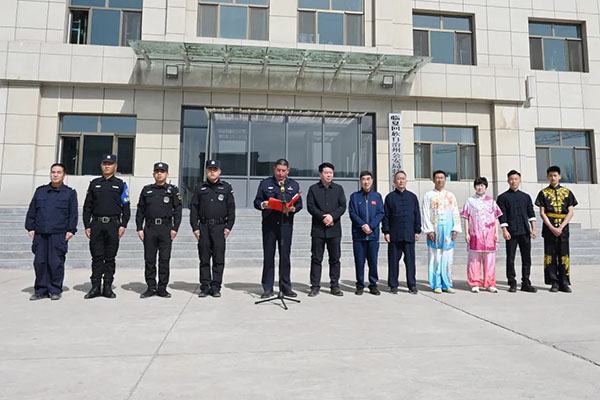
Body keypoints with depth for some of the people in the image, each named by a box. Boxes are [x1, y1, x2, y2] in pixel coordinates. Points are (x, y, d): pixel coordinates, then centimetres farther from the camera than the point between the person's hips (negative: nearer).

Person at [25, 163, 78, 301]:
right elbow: (32, 211, 17)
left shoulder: (70, 193, 7)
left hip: (59, 234, -3)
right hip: (40, 234, 4)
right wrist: (31, 227, 9)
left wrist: (71, 230, -3)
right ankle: (41, 290, 15)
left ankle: (55, 290, 9)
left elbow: (73, 214, 4)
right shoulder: (40, 191, 16)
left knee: (56, 263, -2)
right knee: (39, 262, 5)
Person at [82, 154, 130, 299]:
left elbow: (126, 207, 3)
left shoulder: (120, 184, 7)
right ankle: (95, 287, 10)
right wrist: (87, 226, 3)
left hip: (113, 225, -1)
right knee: (97, 257, 3)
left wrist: (123, 225, -6)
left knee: (110, 258, 3)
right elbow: (87, 206, 11)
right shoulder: (94, 183, 12)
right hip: (96, 224, 2)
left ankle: (108, 288, 10)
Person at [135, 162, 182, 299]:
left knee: (164, 260, 1)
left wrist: (175, 228, -7)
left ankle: (162, 288, 10)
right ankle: (151, 288, 14)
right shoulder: (146, 190, 12)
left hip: (166, 228, -2)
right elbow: (140, 210, 12)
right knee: (149, 260, 4)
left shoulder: (173, 190, 5)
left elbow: (177, 210, 1)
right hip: (149, 229, 2)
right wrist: (139, 228, 4)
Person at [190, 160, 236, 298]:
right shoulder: (200, 188, 11)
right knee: (204, 258, 4)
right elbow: (194, 208, 8)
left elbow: (231, 209, 6)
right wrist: (195, 227, 0)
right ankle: (205, 286, 12)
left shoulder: (226, 188, 9)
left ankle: (216, 287, 7)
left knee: (219, 258, -1)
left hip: (219, 226, -1)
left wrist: (229, 226, -2)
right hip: (203, 226, 1)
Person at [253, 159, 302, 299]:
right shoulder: (265, 183, 10)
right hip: (269, 224, -1)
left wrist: (293, 209, -9)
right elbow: (256, 202, 7)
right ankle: (267, 288, 11)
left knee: (285, 256, 4)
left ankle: (286, 287, 15)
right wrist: (263, 205, -14)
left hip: (286, 224, 1)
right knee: (268, 256, 2)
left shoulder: (294, 185, 15)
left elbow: (299, 204, 12)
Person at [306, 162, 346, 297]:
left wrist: (332, 216, -14)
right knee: (316, 259, 2)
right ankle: (315, 286, 8)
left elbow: (343, 206, 2)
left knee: (335, 258, 6)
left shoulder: (338, 189, 11)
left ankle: (335, 286, 14)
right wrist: (323, 217, -14)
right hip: (318, 229, -1)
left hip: (334, 229, 2)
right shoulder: (313, 189, 6)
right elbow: (310, 206, -3)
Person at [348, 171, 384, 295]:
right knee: (359, 261, 2)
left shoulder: (377, 196, 11)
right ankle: (360, 285, 12)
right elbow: (352, 213, 0)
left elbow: (380, 213, 4)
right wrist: (363, 225, -12)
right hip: (358, 234, -1)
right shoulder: (354, 196, 8)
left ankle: (373, 285, 14)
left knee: (373, 261, 3)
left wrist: (371, 226, -10)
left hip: (373, 234, 1)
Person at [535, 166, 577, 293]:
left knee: (564, 255, 1)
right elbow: (542, 213, -1)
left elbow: (570, 212, 2)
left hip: (563, 228, 1)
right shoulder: (543, 193, 5)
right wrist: (552, 228, -11)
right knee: (550, 255, 0)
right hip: (549, 227, -1)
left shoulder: (567, 192, 8)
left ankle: (564, 283, 8)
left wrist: (561, 227, -9)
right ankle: (554, 283, 7)